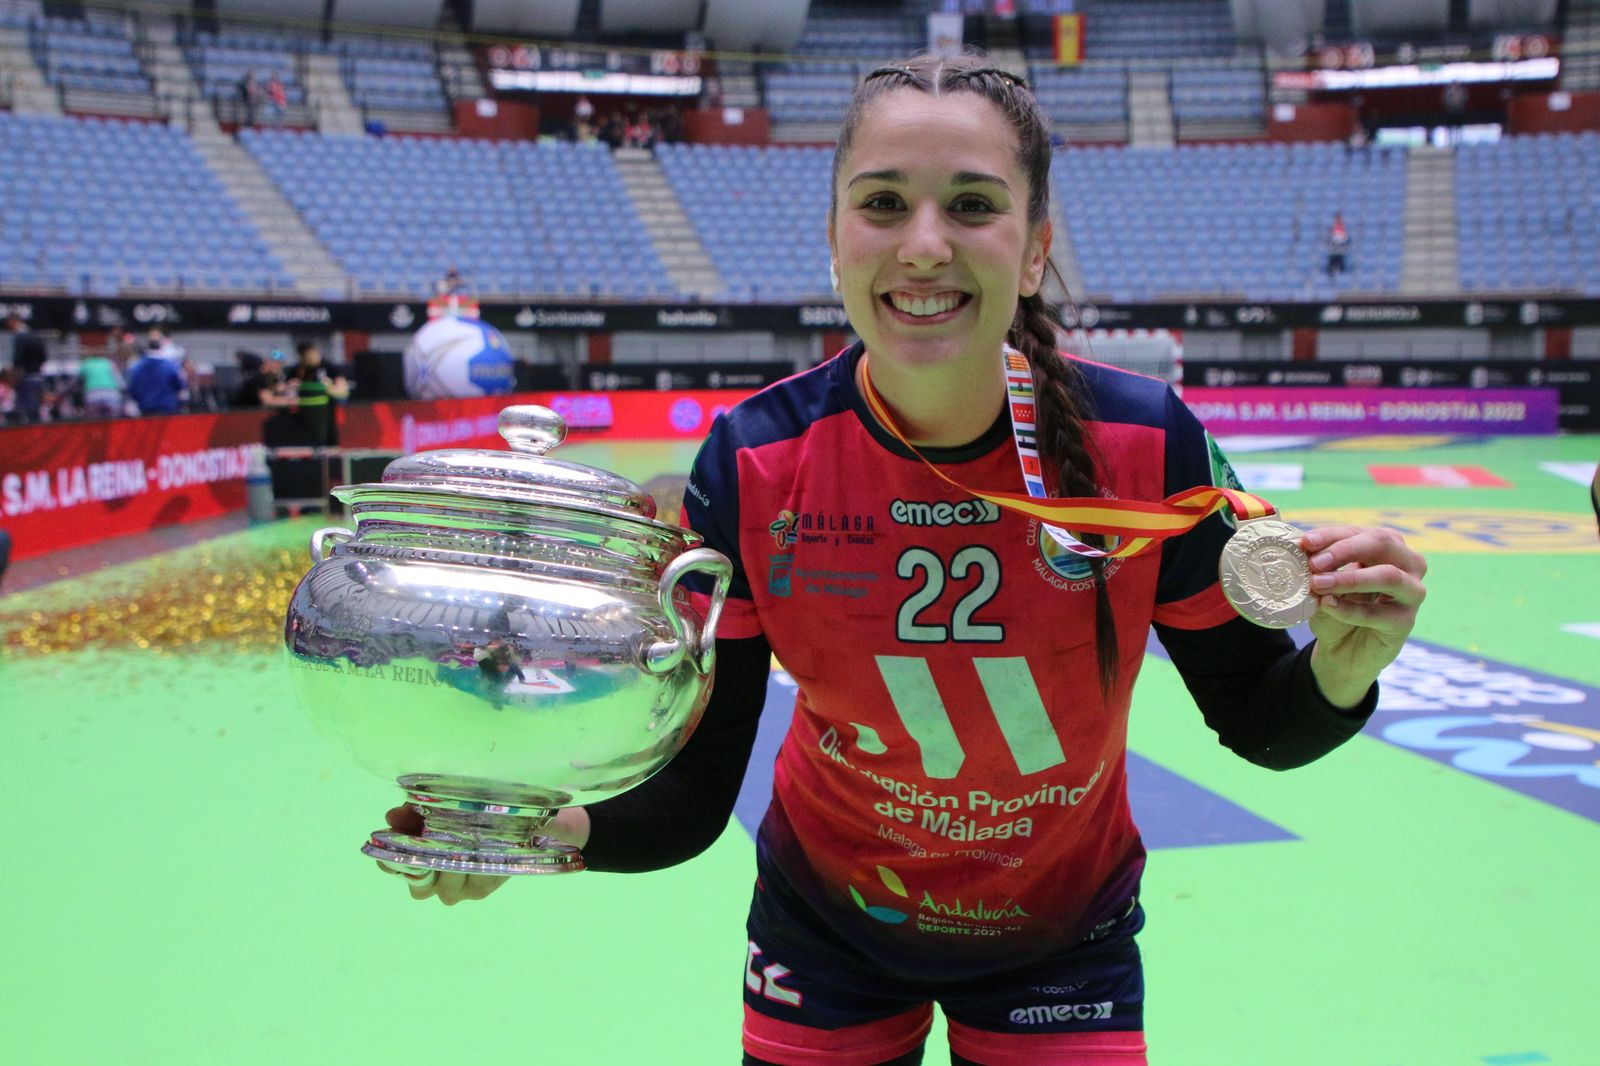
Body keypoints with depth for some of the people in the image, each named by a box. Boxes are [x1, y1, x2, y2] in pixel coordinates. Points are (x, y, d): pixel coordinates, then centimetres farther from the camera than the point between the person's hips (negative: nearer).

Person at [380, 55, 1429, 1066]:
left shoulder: (1146, 444, -23)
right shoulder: (753, 467, -22)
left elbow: (1258, 724, -10)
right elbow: (692, 794, -18)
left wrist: (1342, 665, -31)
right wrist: (551, 828, -36)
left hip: (1063, 938, 0)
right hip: (826, 931, 0)